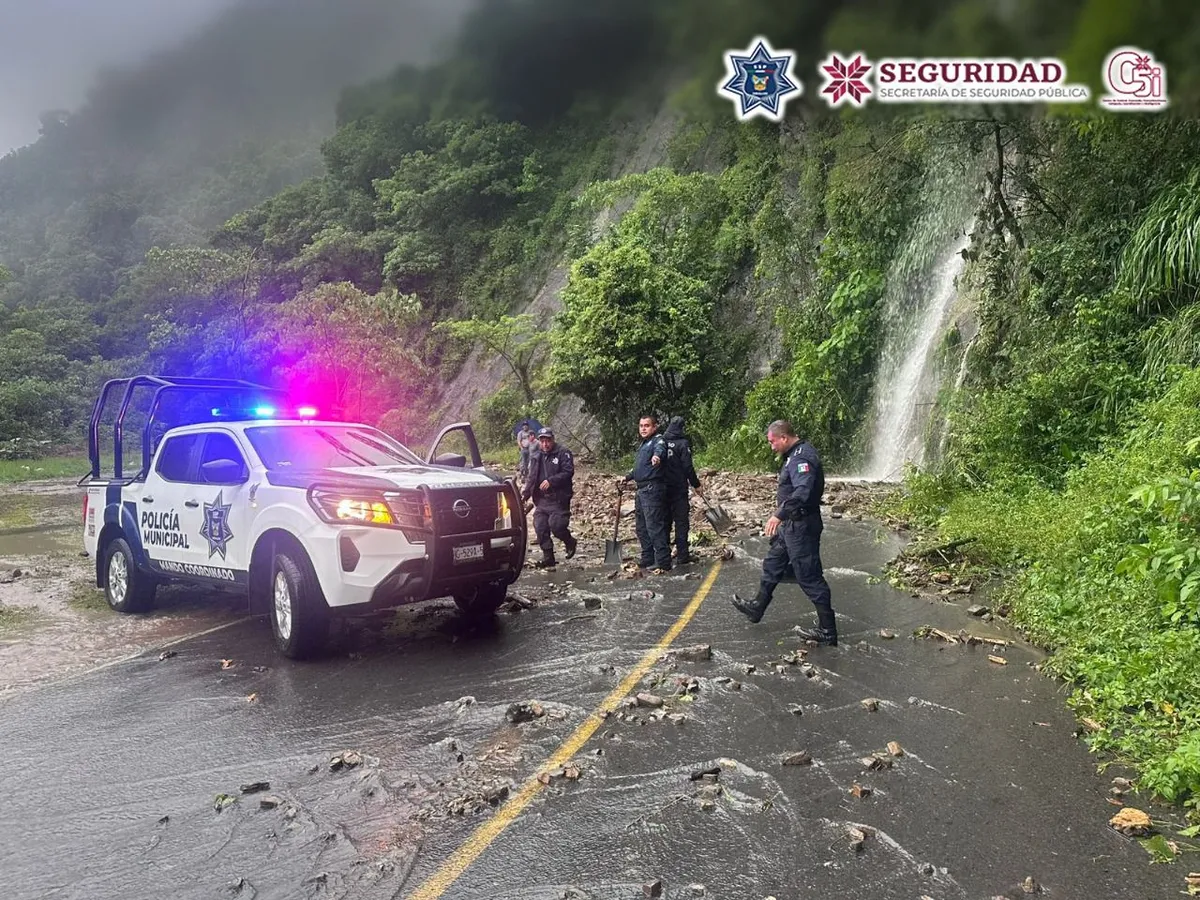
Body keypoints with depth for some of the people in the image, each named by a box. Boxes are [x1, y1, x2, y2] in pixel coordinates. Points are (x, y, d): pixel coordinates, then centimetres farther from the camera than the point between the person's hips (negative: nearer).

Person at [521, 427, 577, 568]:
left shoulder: (563, 453, -3)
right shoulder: (535, 457, 15)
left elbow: (568, 472, -14)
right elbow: (532, 478, 18)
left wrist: (551, 481, -22)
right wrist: (526, 493, 5)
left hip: (559, 499, -6)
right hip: (541, 500, 6)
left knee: (556, 526, -15)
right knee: (540, 529, 1)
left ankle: (570, 542, 17)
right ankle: (548, 558, 13)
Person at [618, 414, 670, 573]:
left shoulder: (658, 440, -9)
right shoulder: (644, 444, 21)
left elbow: (660, 450, -35)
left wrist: (657, 456, -56)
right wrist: (627, 478, 35)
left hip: (652, 490, -10)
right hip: (642, 490, 10)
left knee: (654, 527, -13)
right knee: (642, 527, 16)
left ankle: (663, 564, -11)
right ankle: (647, 560, 26)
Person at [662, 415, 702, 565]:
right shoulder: (683, 443, -10)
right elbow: (688, 467, -11)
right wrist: (696, 485, -2)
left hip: (663, 488, 5)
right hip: (679, 489, -5)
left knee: (665, 521, 13)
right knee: (681, 521, 1)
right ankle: (682, 555, 1)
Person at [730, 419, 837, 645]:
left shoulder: (801, 458, -24)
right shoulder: (796, 454, 10)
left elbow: (802, 492, -39)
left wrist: (780, 514, -44)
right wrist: (782, 497, 20)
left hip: (801, 527, -11)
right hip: (790, 525, 11)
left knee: (809, 577, -3)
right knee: (772, 565, 22)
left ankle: (827, 631, 6)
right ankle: (757, 607, 38)